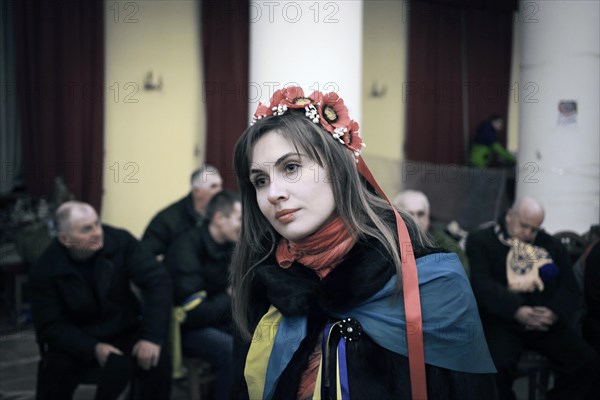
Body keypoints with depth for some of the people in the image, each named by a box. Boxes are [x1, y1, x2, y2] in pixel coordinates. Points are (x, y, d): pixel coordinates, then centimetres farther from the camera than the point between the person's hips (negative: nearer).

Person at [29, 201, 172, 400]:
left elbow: (157, 281, -17)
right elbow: (50, 326, -12)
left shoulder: (120, 241, -14)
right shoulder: (45, 271, -15)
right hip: (76, 341, -1)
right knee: (56, 370, -30)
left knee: (158, 363, -25)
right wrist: (93, 348, -28)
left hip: (124, 331, 1)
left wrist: (152, 337, -28)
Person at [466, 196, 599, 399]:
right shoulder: (481, 241, 4)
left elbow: (568, 286, 10)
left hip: (547, 321, 4)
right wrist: (517, 311, -24)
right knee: (498, 365, -33)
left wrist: (555, 312, -13)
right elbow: (481, 284, -10)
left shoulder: (551, 245, 18)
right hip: (502, 321, -4)